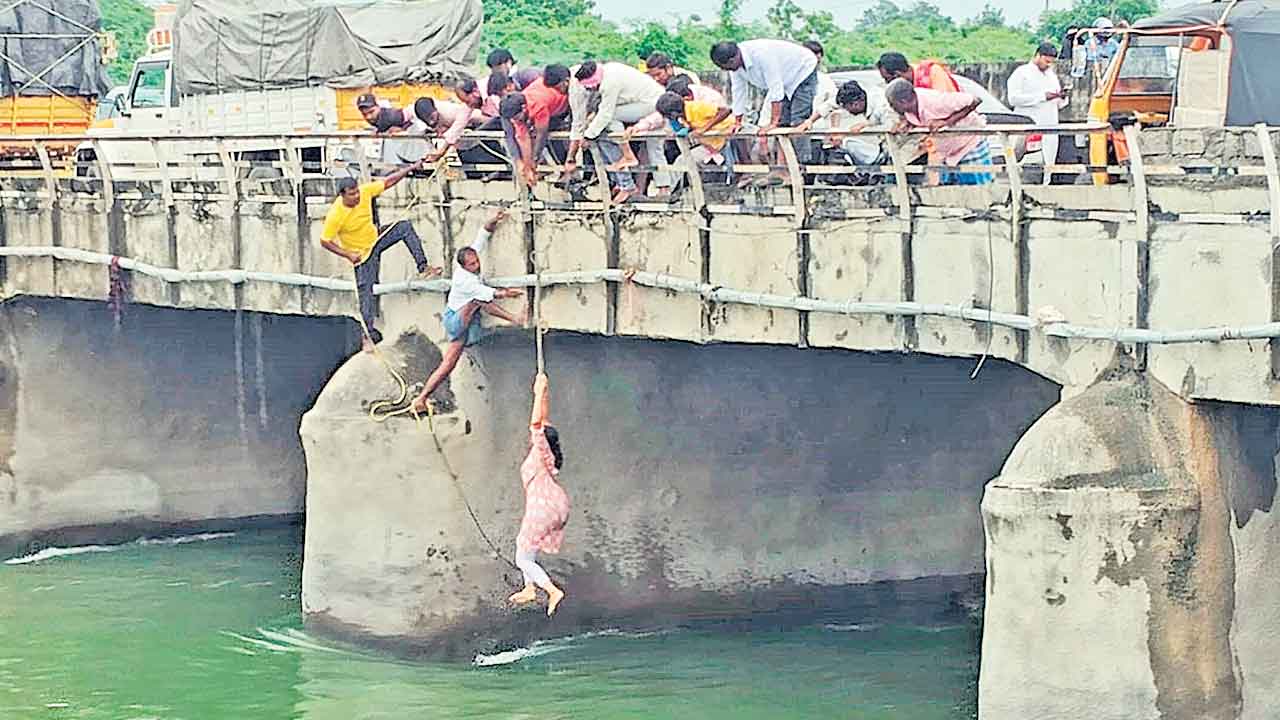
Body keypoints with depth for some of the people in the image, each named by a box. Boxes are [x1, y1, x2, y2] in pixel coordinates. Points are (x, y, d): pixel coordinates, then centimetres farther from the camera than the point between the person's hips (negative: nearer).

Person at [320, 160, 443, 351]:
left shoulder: (364, 192, -17)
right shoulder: (336, 215, -30)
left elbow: (388, 182, -6)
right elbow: (325, 241, -20)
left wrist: (411, 168, -10)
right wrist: (347, 254, -26)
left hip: (375, 240, 5)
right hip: (362, 254, -5)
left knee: (405, 227, -10)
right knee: (365, 291, -8)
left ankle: (423, 267, -5)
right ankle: (369, 334, -1)